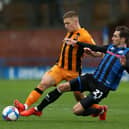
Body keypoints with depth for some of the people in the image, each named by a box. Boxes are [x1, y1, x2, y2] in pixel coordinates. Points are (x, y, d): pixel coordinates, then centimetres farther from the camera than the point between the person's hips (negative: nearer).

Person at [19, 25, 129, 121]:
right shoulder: (111, 47, 11)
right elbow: (94, 48, 27)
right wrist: (76, 43, 34)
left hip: (102, 86, -8)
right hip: (92, 78, 8)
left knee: (77, 110, -12)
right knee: (62, 87, -1)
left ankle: (101, 111, 15)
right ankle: (37, 110, 10)